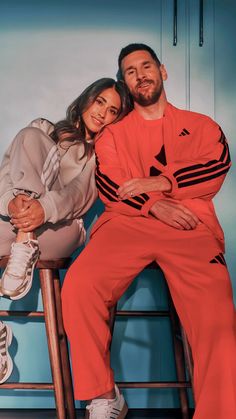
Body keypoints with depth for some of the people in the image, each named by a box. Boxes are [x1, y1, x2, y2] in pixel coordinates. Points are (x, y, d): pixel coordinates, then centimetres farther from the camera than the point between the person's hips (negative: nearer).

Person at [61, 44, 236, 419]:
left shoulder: (200, 125, 24)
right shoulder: (113, 133, 26)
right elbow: (108, 185, 9)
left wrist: (159, 182, -8)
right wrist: (153, 205, -9)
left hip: (190, 226, -1)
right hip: (126, 223, 1)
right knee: (78, 287, -28)